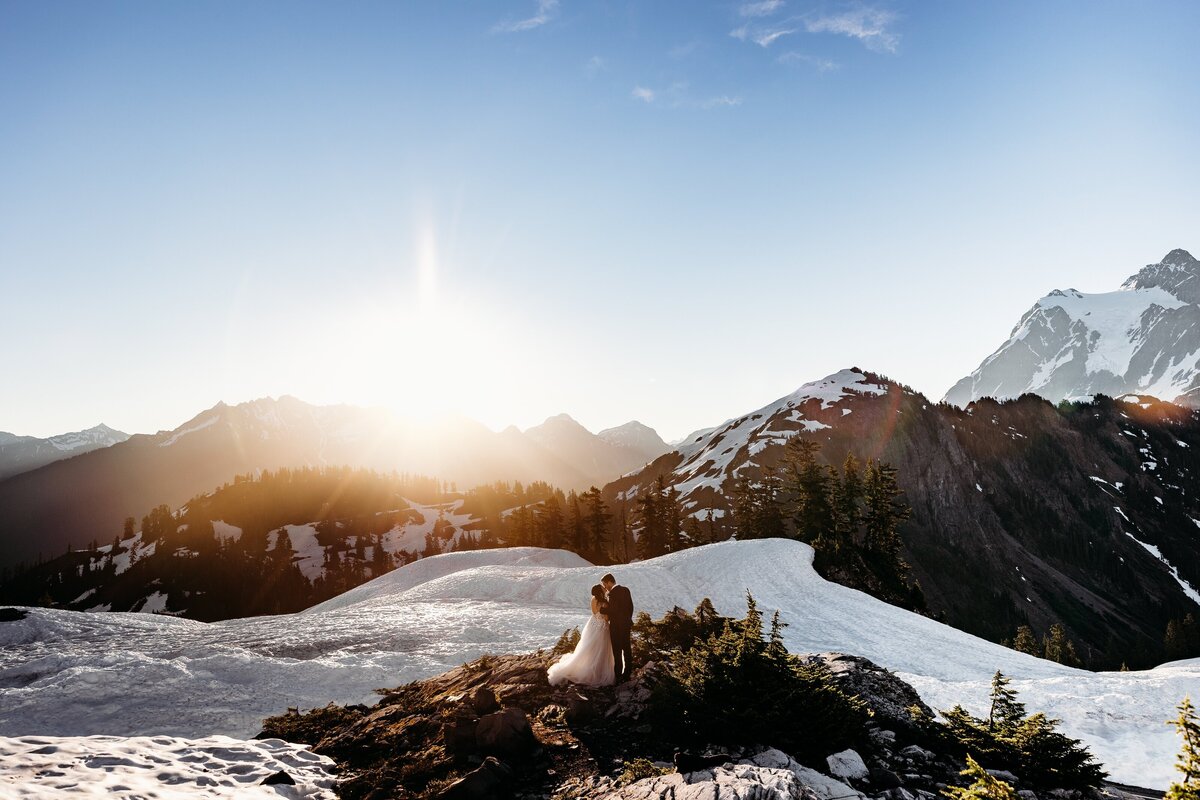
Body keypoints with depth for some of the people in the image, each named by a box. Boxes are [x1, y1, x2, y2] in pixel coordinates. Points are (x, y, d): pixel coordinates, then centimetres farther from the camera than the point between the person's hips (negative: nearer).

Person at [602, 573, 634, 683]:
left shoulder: (613, 593, -20)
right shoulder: (625, 590, 4)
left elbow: (612, 611, -20)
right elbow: (631, 607, 9)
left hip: (616, 626, -8)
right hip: (626, 624, 8)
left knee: (617, 652, 0)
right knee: (627, 649, 15)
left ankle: (618, 677, 4)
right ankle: (627, 674, 25)